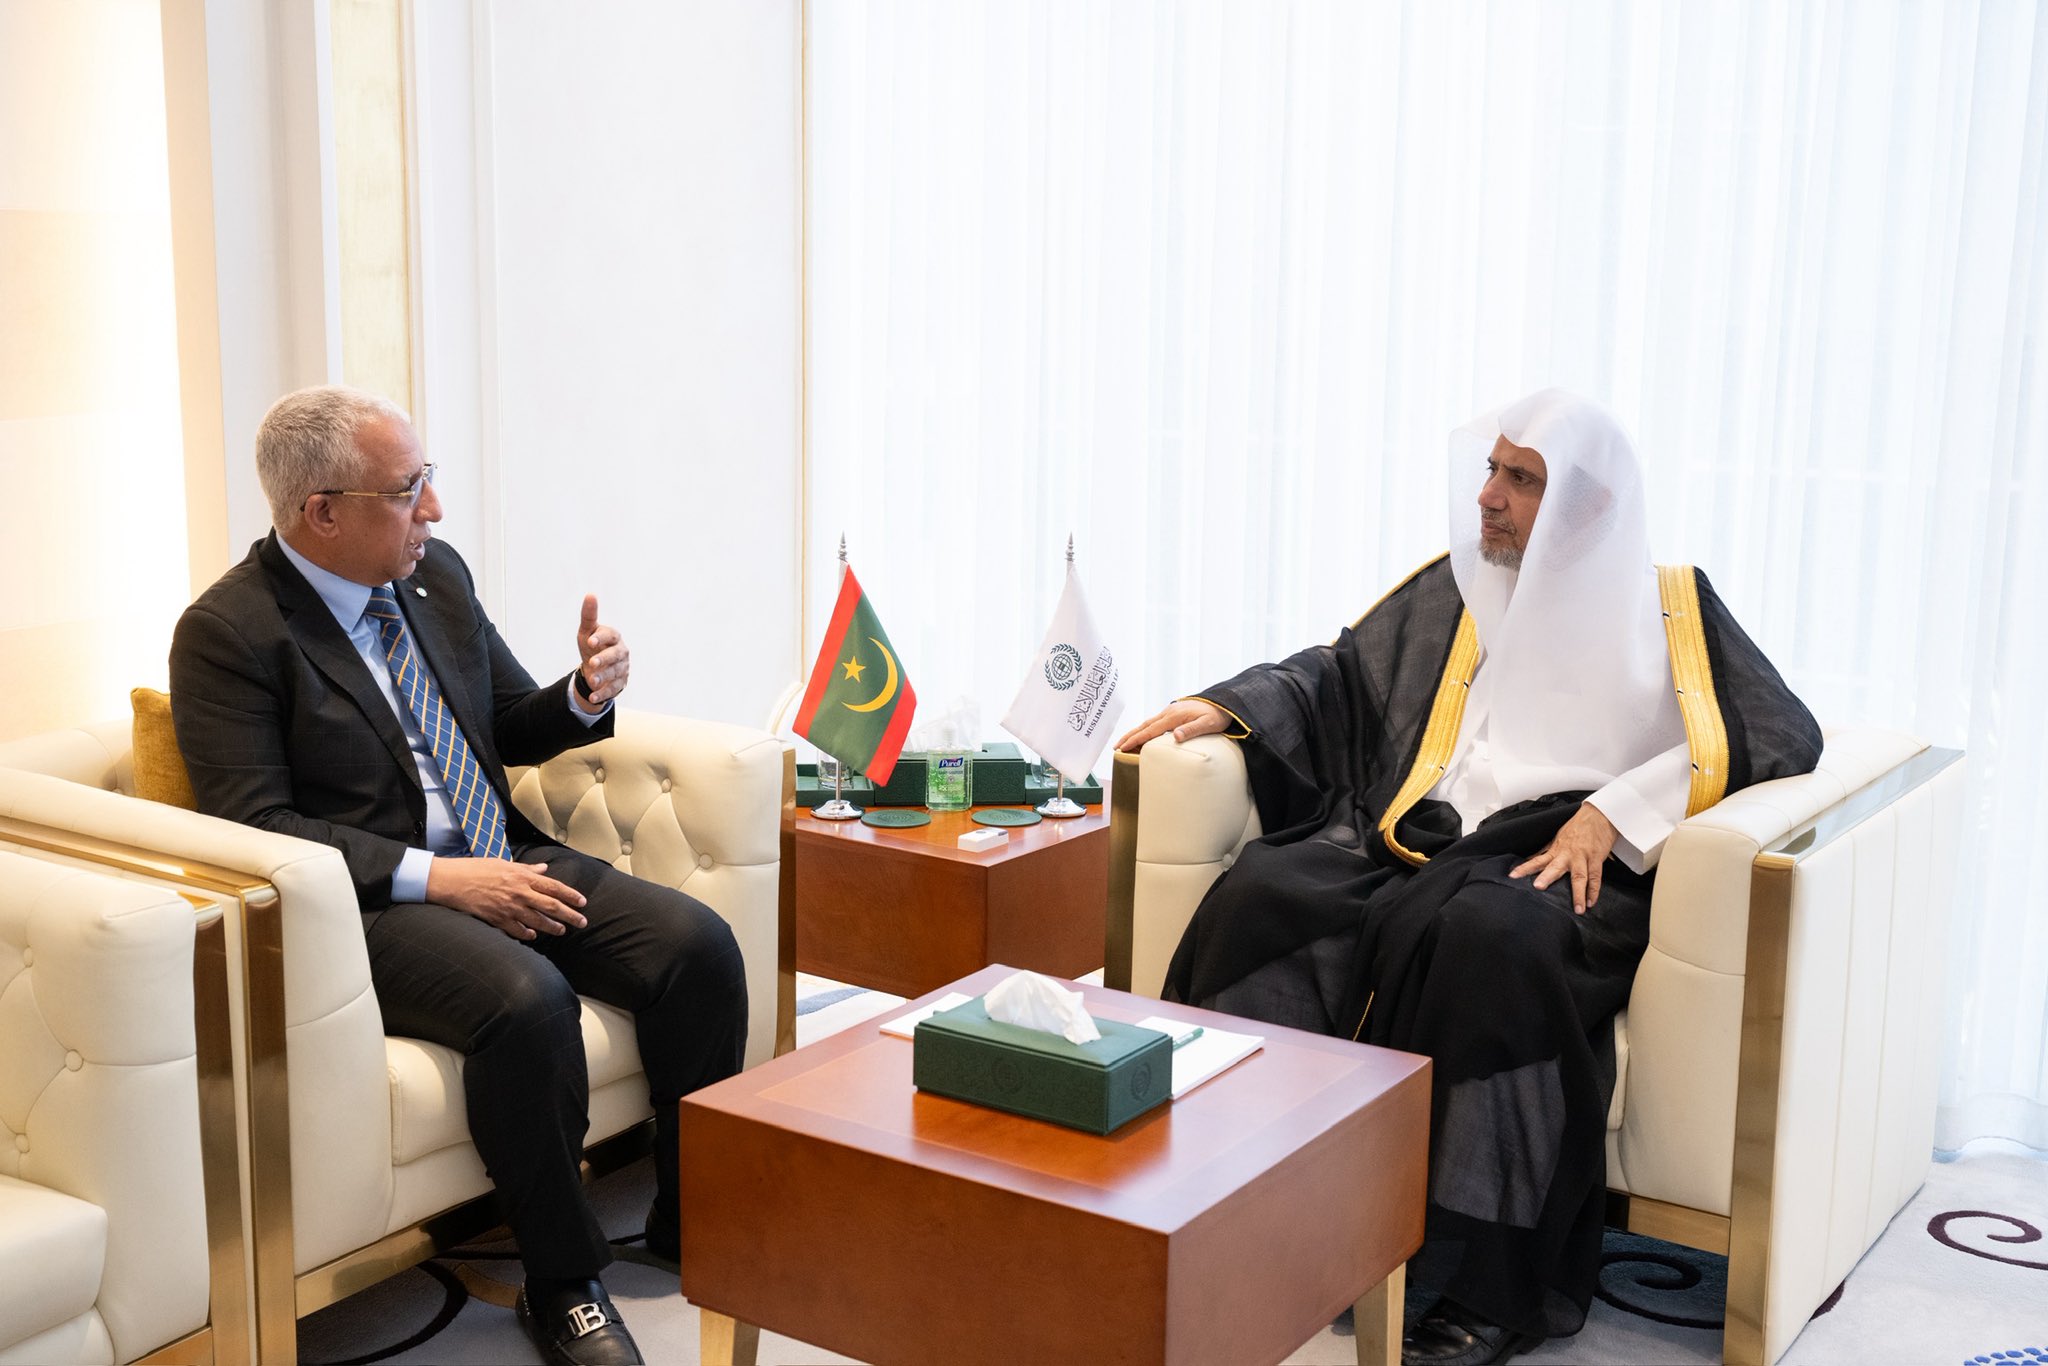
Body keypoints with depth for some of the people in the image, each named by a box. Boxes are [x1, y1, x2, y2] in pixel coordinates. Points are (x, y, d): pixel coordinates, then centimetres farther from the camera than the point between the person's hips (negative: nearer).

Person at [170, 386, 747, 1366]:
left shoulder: (436, 575, 11)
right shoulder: (226, 633, -9)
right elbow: (251, 826, -16)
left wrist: (585, 695, -4)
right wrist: (437, 878, -23)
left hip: (501, 860, 7)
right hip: (369, 905, -7)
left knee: (698, 944, -13)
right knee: (527, 998, -34)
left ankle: (692, 1223, 3)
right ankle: (561, 1285, -14)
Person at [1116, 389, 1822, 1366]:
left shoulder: (1665, 608, 7)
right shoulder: (1456, 589, 21)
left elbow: (1782, 736, -1)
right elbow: (1341, 671, 25)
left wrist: (1614, 811, -11)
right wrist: (1228, 707, 7)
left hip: (1560, 861, -4)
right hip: (1418, 838, 5)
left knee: (1486, 934, -39)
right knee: (1263, 893, -23)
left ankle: (1487, 1286, -29)